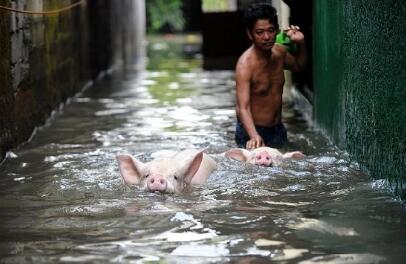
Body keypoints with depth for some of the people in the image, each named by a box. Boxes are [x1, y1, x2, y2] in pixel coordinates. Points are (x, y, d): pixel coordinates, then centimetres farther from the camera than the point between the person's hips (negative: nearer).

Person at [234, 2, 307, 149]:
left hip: (278, 130, 7)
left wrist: (300, 44, 2)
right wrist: (254, 136, -51)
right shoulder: (245, 65, -25)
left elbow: (298, 66, 22)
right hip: (253, 133, -7)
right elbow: (243, 108, -33)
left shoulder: (279, 52, -2)